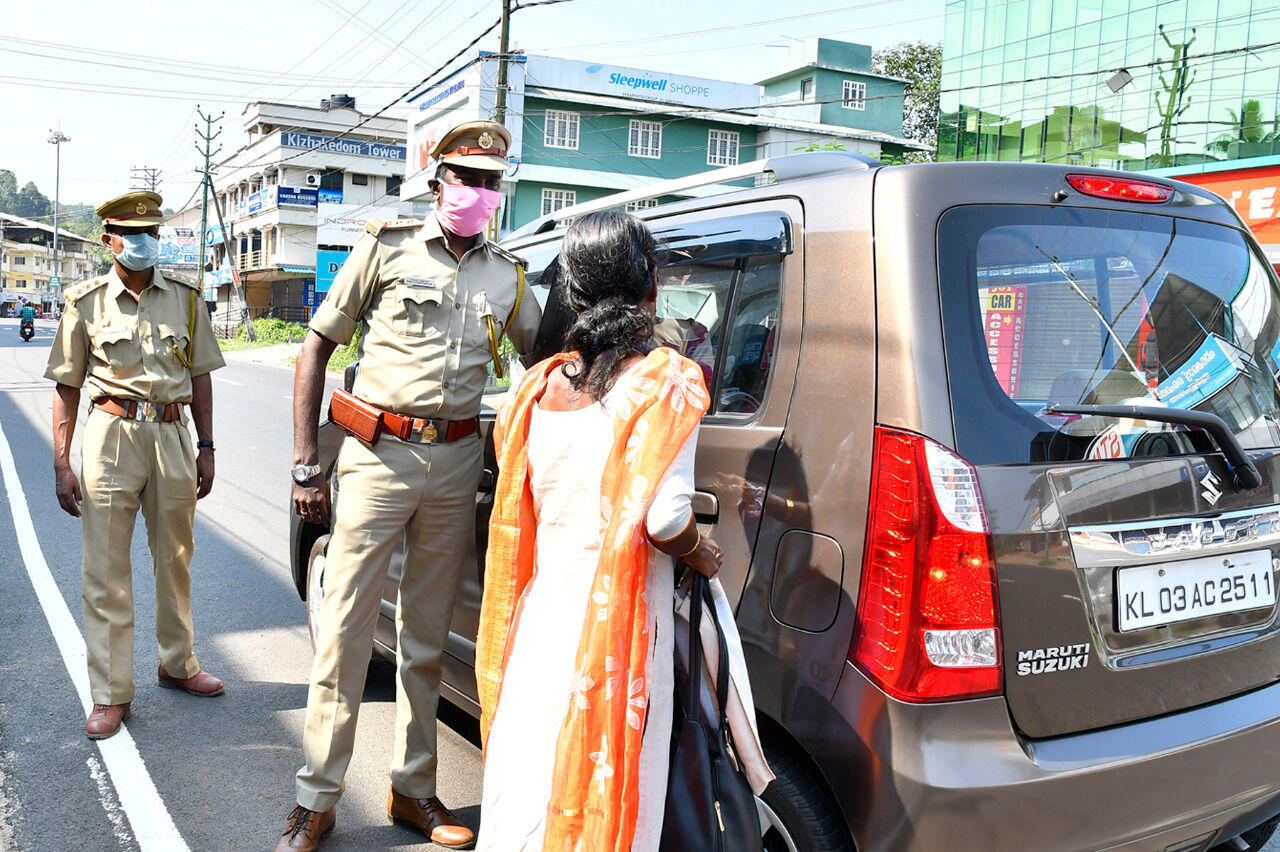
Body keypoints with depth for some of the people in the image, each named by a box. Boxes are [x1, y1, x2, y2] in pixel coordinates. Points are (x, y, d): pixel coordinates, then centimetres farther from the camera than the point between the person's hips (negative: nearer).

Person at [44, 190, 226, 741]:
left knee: (175, 560, 14)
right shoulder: (87, 302, 2)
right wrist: (61, 462, -4)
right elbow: (67, 385, 2)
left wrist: (205, 446, 7)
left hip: (171, 433, 3)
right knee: (106, 571, 0)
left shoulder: (184, 298, 9)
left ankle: (177, 665, 31)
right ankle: (111, 693, 9)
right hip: (111, 432, -2)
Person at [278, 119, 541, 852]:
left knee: (428, 639, 12)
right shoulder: (387, 249, 3)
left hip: (458, 462, 3)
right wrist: (306, 464, -4)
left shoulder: (509, 276, 12)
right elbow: (318, 346, 3)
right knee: (346, 629, -1)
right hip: (380, 454, -3)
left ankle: (414, 789, 25)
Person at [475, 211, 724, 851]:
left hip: (542, 609, 5)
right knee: (604, 785, 8)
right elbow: (664, 516, -18)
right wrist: (700, 555, 2)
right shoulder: (664, 382, -9)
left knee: (529, 784, 14)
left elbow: (518, 505, 10)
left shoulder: (541, 383, 6)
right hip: (619, 621, -4)